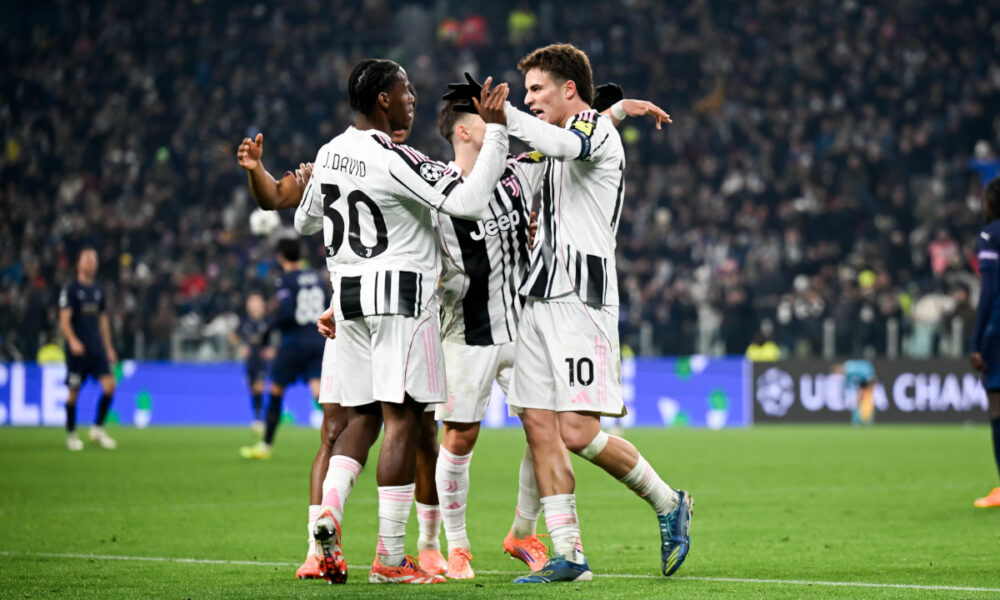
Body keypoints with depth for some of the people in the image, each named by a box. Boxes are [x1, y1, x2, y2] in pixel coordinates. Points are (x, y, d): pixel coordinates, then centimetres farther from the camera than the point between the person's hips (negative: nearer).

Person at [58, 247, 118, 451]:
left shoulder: (98, 290, 13)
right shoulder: (70, 290, -4)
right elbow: (64, 320, -11)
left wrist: (109, 348, 18)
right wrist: (73, 341, -26)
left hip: (97, 348, 5)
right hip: (78, 349, -5)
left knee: (109, 385, -10)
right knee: (74, 392, 0)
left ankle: (98, 429, 2)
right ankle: (71, 434, 15)